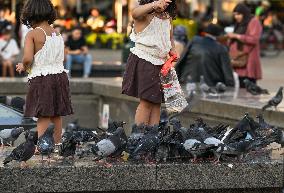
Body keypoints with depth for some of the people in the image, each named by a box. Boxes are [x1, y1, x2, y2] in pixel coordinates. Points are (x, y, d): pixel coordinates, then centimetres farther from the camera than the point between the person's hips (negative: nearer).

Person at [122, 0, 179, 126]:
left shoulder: (168, 18, 10)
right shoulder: (145, 15, -12)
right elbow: (135, 13, -38)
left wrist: (172, 50, 4)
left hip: (160, 63, 7)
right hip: (143, 62, -7)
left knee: (157, 101, 6)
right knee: (146, 101, -13)